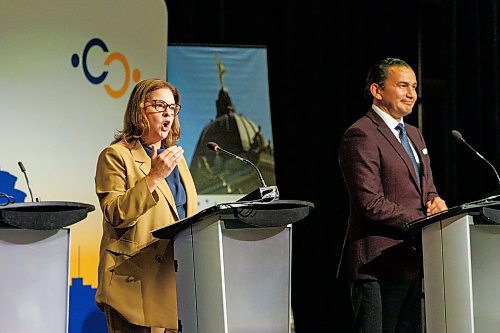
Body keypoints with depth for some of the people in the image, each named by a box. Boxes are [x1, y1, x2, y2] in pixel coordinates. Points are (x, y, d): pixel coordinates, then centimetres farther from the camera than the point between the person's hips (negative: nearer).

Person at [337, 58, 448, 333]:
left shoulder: (414, 135, 20)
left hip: (414, 263, 9)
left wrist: (435, 201, 0)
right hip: (379, 265, -9)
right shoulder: (360, 135, -11)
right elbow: (371, 203, -18)